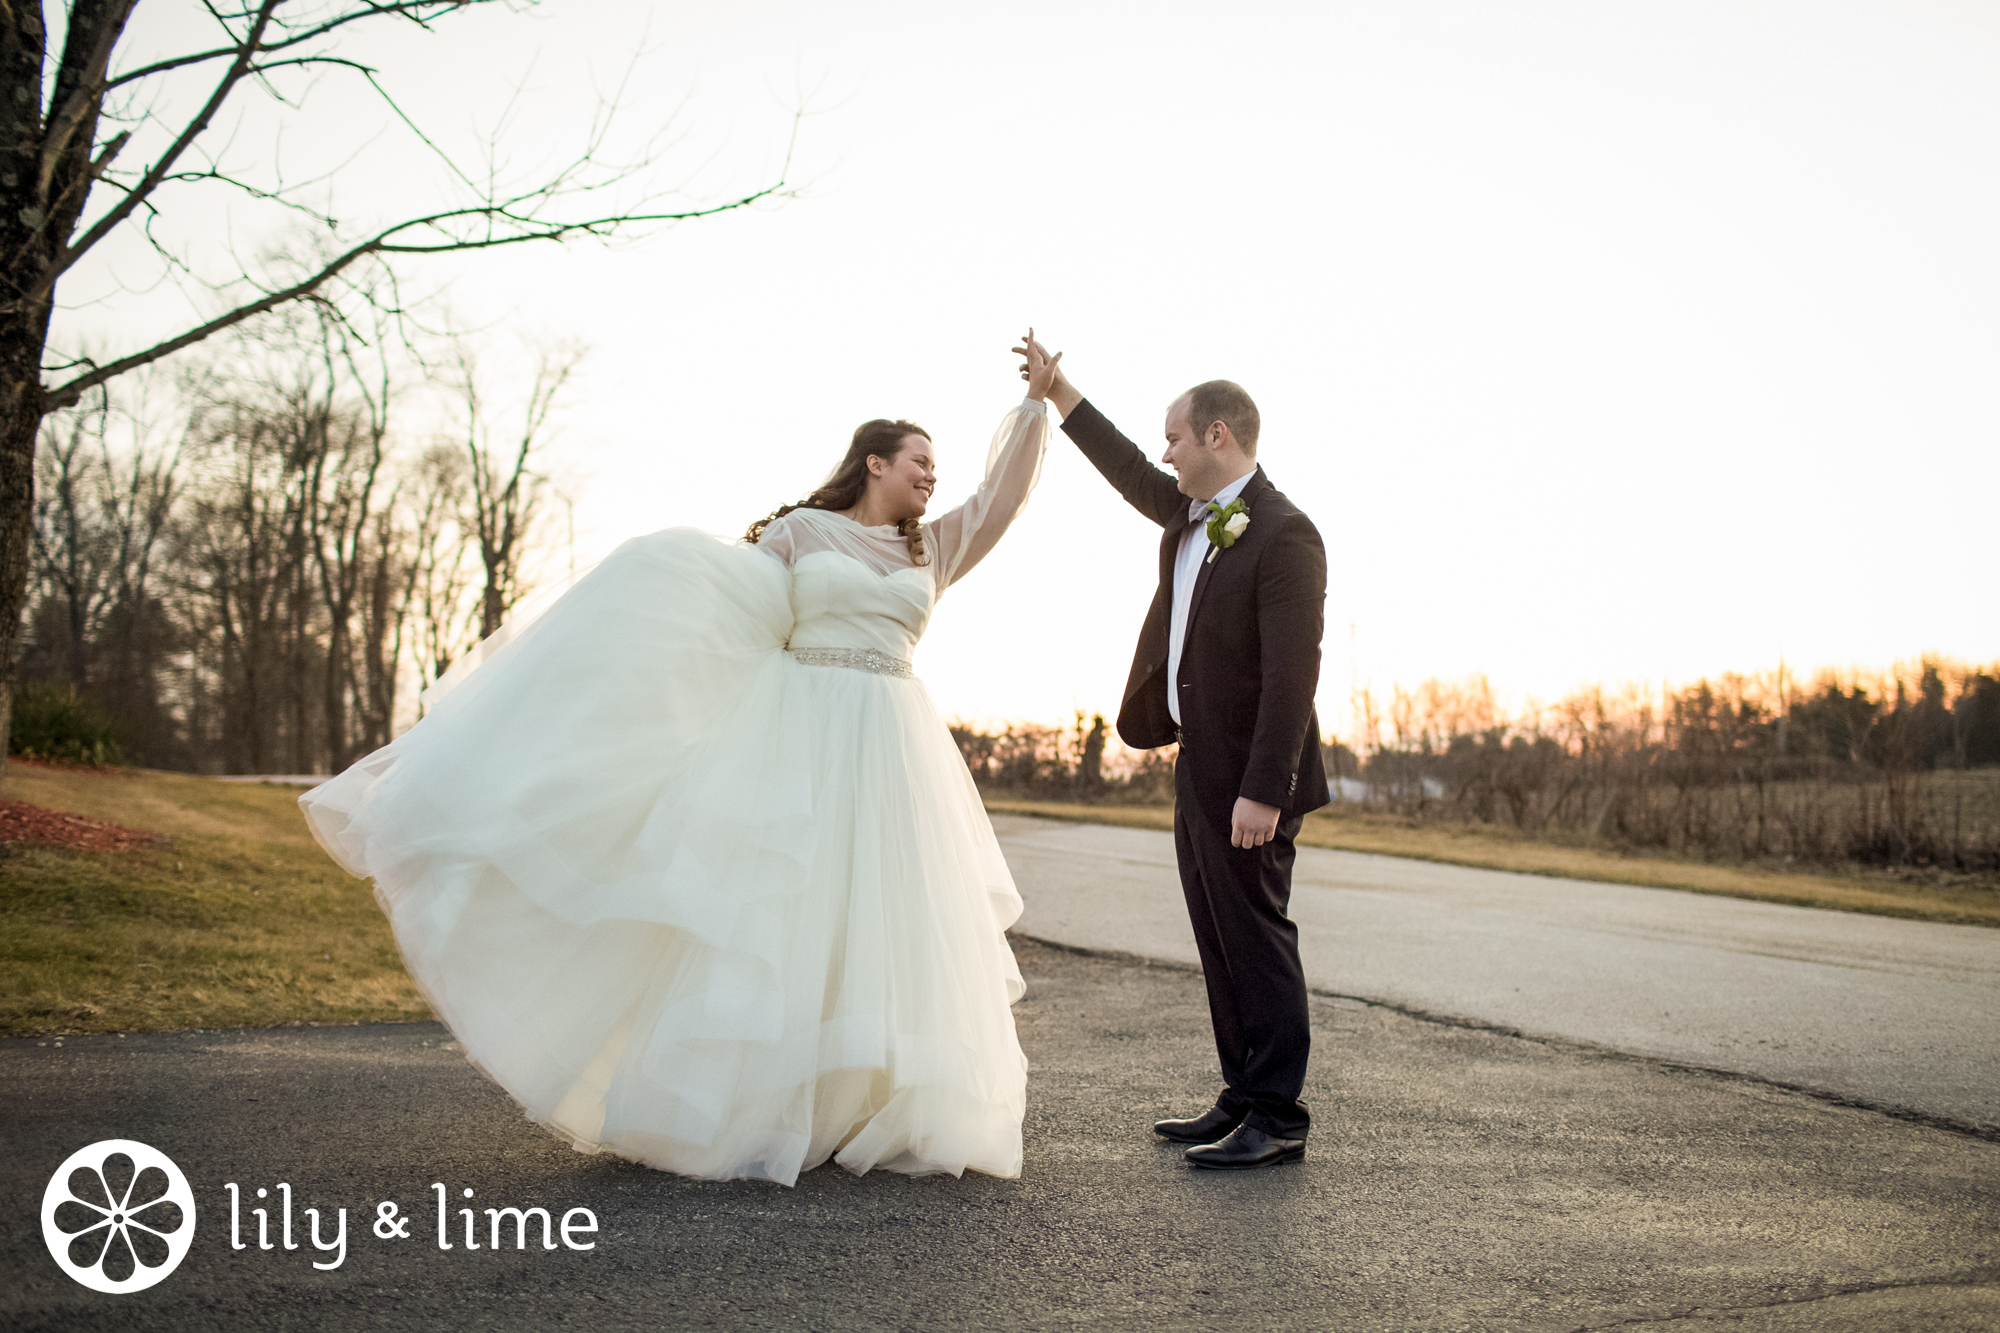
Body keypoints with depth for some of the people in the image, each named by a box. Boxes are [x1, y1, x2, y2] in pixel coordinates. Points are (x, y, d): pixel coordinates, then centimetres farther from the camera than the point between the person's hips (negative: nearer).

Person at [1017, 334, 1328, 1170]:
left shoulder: (1284, 534, -17)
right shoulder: (1191, 515, 10)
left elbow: (1292, 672, -22)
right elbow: (1128, 473, 29)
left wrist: (1263, 790, -25)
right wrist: (1058, 390, 29)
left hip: (1247, 776, -9)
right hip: (1197, 766, 9)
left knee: (1254, 936, -3)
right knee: (1219, 941, 13)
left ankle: (1278, 1119, 6)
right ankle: (1243, 1098, 22)